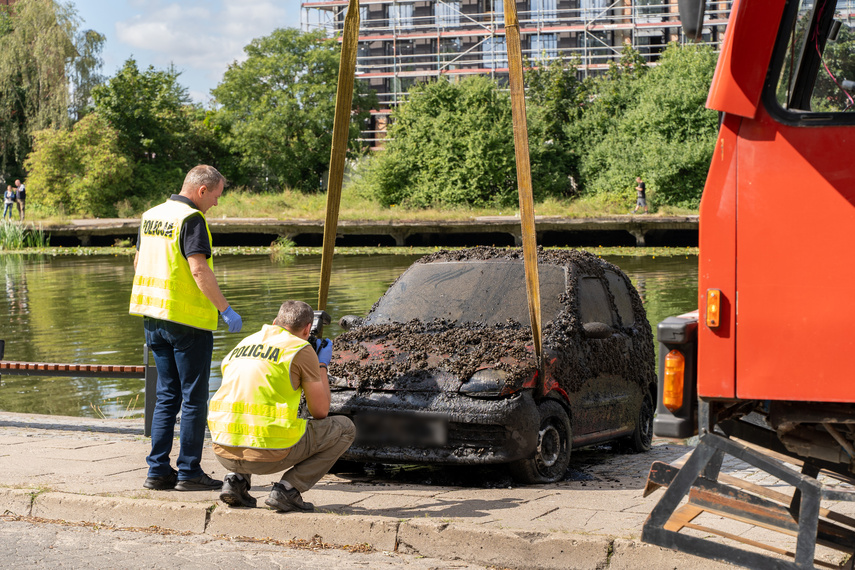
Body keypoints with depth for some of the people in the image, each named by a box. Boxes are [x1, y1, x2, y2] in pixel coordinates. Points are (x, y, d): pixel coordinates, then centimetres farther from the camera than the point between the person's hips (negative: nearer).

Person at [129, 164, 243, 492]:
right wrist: (226, 310, -18)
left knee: (167, 396, 13)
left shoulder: (151, 216, 12)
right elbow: (199, 270, -22)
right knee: (194, 399, 0)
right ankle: (189, 473, 3)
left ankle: (158, 470, 12)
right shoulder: (191, 219, -13)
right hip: (188, 320, -8)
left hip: (154, 318, 8)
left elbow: (138, 262, 20)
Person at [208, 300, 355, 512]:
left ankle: (236, 480, 15)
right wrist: (322, 365, 21)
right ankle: (287, 489, 1)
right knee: (344, 429, 14)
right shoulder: (302, 350, 1)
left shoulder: (242, 345, 19)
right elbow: (320, 412, 6)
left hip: (223, 452, 6)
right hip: (268, 455, -6)